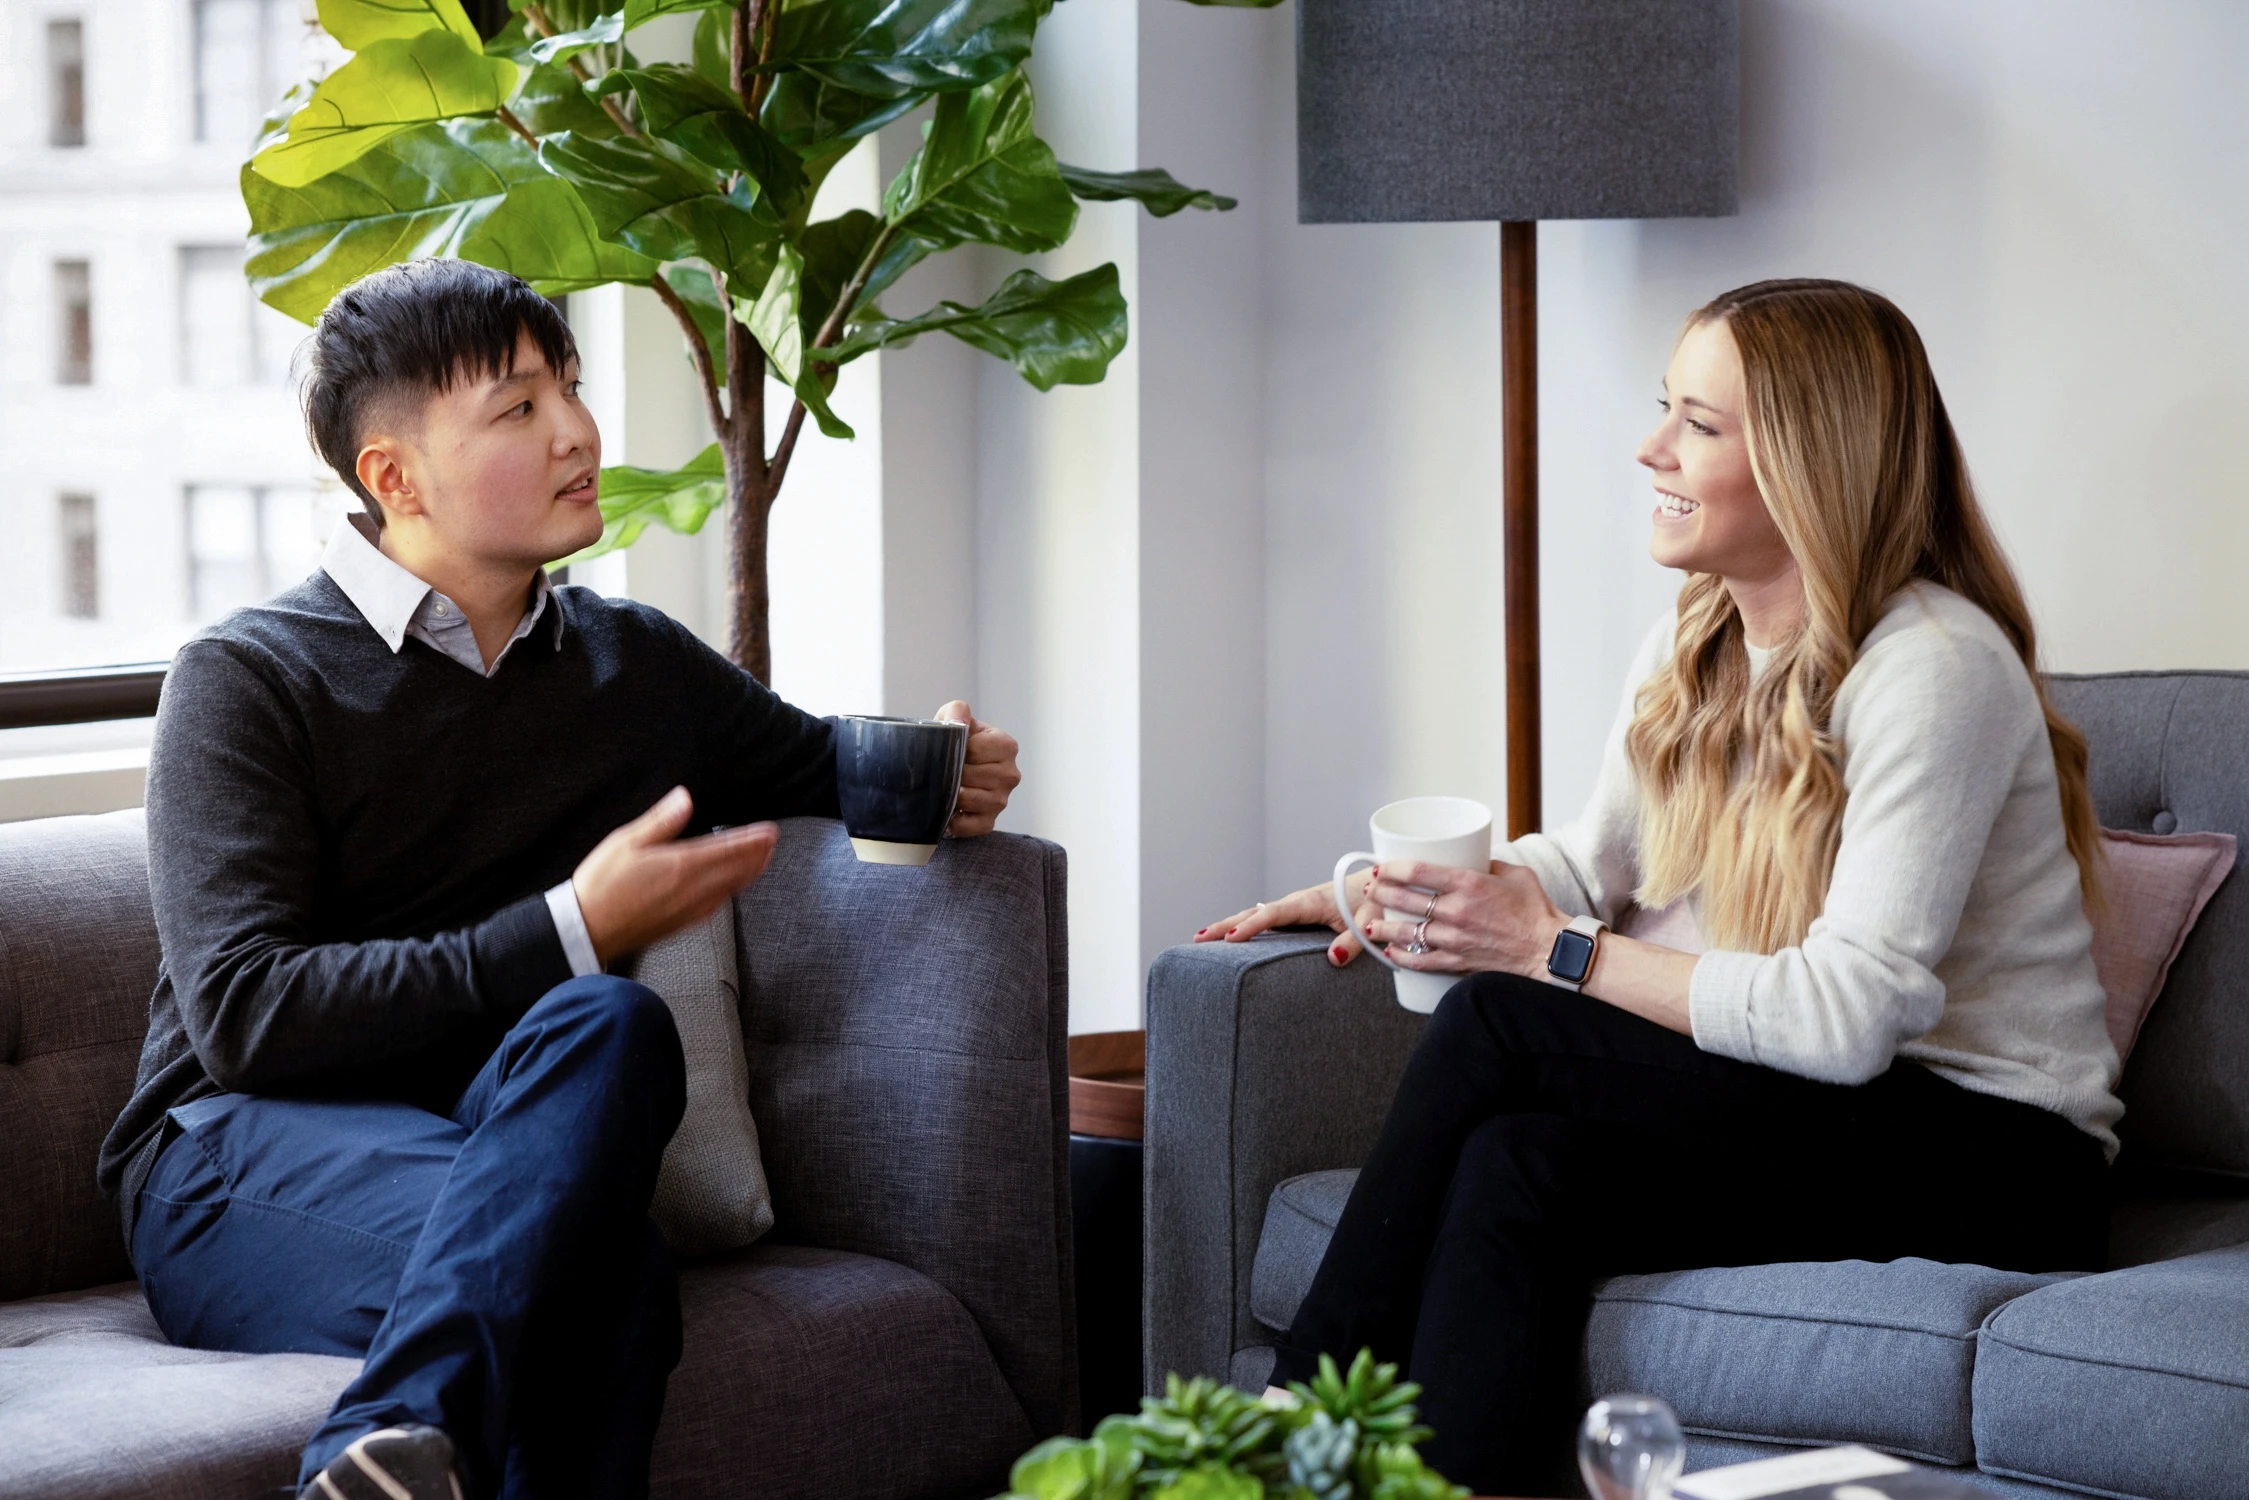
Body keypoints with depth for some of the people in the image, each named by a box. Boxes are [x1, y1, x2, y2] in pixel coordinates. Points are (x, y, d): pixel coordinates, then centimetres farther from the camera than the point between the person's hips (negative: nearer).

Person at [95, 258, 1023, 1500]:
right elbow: (245, 1013, -11)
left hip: (504, 1155, 5)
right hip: (238, 1156, -5)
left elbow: (817, 765, 38)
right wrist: (574, 934, -14)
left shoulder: (637, 664, 19)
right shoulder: (248, 681, 1)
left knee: (607, 1028, -36)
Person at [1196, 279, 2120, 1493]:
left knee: (1493, 1025, -22)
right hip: (1795, 1117, 7)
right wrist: (1380, 895, 2)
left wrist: (1555, 952, -20)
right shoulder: (1695, 644, 8)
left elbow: (1846, 1018, -23)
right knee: (1520, 1164, -25)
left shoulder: (1934, 666, -17)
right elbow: (1594, 859, 19)